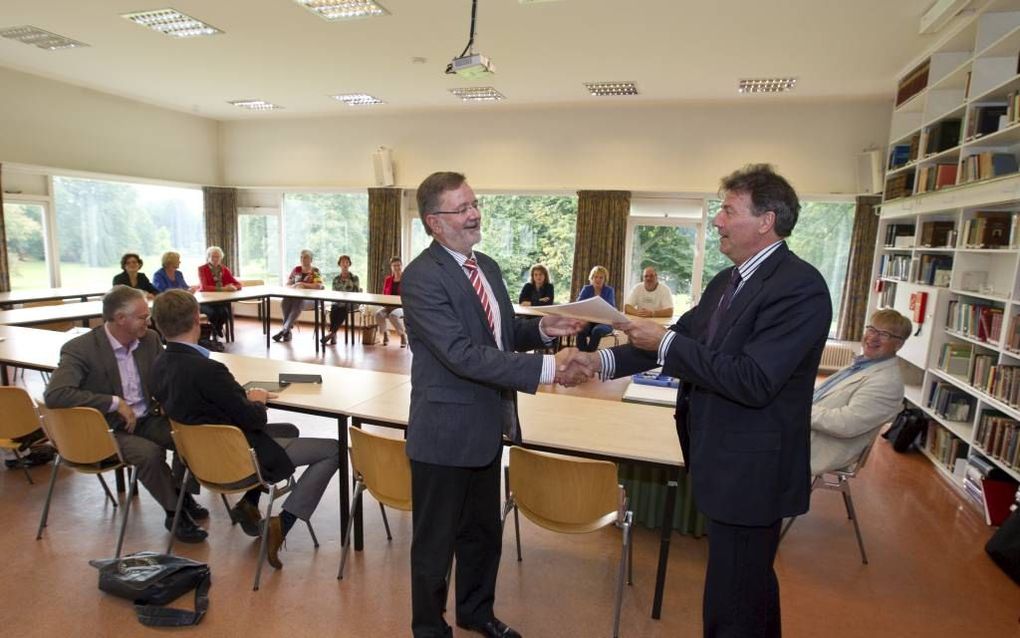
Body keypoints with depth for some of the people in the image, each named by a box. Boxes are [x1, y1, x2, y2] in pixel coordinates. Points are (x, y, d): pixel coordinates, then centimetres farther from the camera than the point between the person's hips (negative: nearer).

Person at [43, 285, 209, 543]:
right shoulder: (79, 349, -17)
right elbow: (54, 394, -28)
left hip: (147, 420, 6)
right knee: (149, 453, -31)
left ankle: (180, 491, 8)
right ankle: (174, 512, -8)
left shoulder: (150, 339, -1)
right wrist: (115, 403, -28)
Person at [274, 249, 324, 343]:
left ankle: (283, 330, -36)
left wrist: (302, 284, -18)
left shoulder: (315, 271, 1)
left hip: (310, 298, -4)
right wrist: (294, 286, -8)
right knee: (285, 302, -30)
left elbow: (319, 286, -14)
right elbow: (287, 284, 16)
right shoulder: (296, 270, 14)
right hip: (296, 296, 4)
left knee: (297, 304, -37)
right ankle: (288, 331, -26)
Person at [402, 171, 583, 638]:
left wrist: (542, 328, -6)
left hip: (487, 428, 8)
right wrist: (545, 367, -32)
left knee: (483, 532, 25)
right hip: (445, 434, -8)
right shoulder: (422, 277, -20)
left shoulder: (487, 266, 7)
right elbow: (463, 354, -29)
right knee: (436, 542, 14)